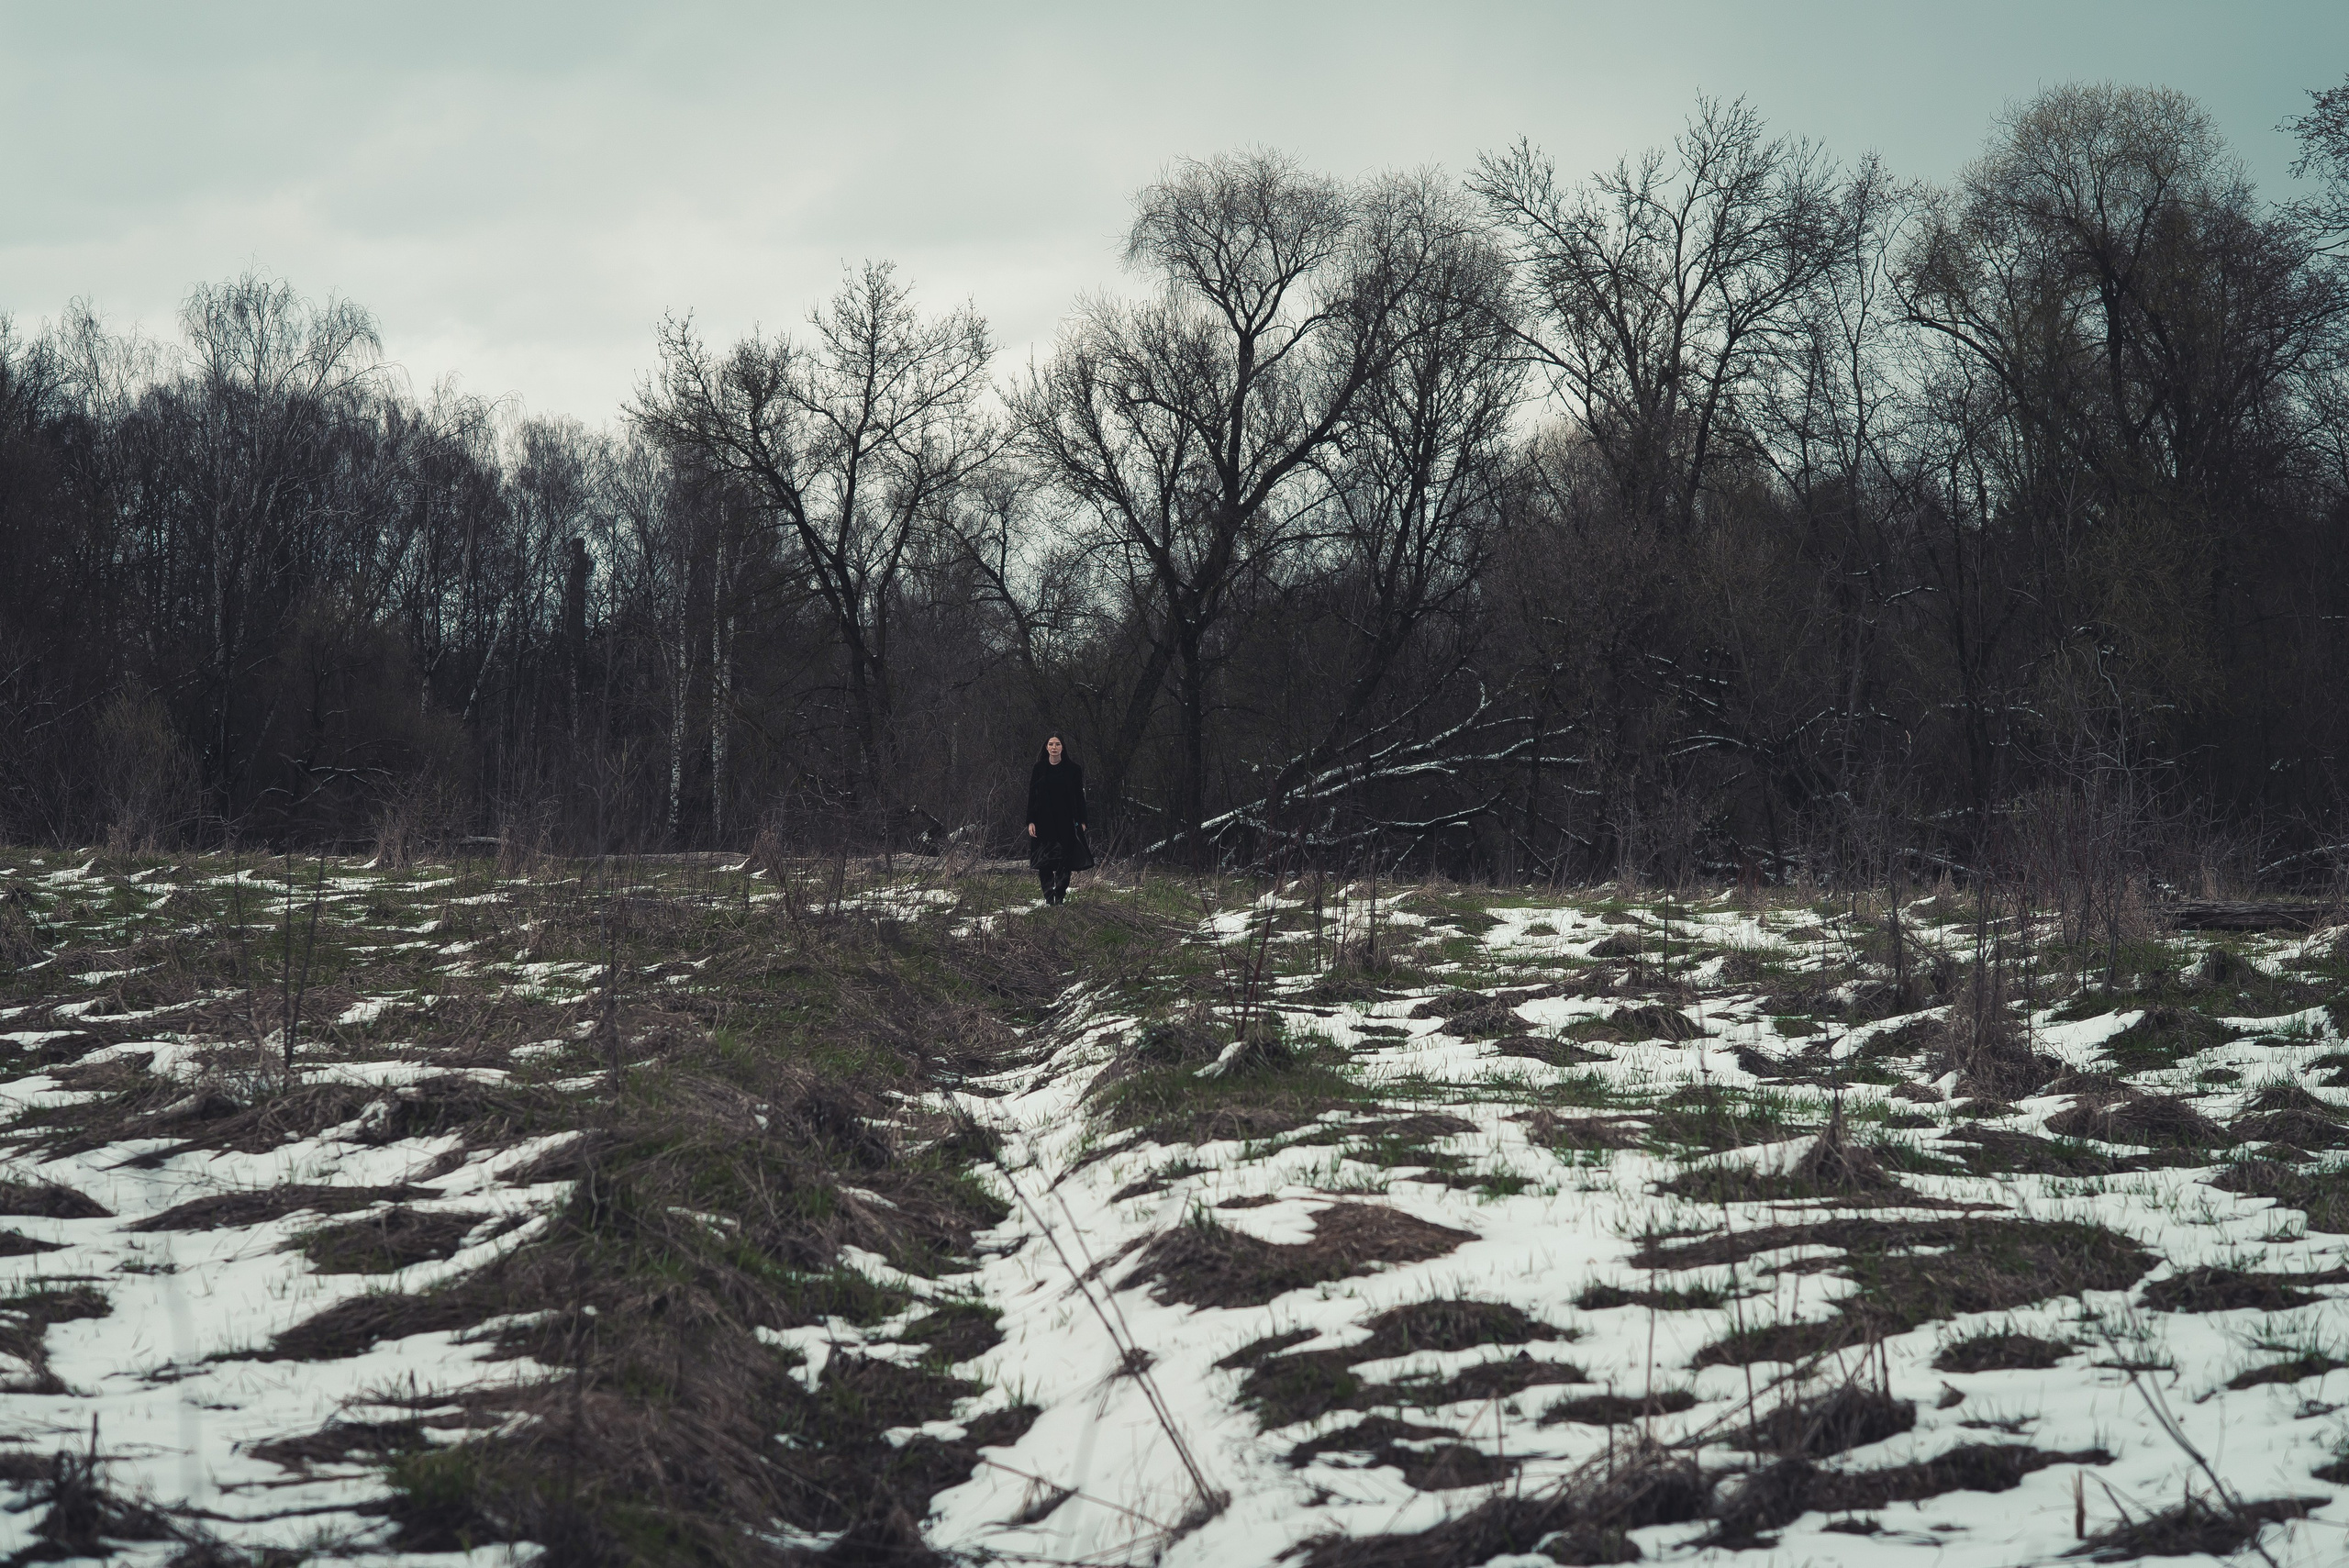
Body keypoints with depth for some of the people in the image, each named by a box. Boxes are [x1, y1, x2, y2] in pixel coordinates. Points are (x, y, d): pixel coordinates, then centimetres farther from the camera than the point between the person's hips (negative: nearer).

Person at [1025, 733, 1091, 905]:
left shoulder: (1073, 769, 3)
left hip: (1065, 821, -1)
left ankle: (1060, 895, -1)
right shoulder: (1038, 769, 5)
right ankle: (1048, 896, 4)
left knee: (1064, 859, -5)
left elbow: (1079, 796, 4)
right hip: (1043, 821, 1)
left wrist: (1081, 820, -2)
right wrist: (1030, 821, -3)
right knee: (1044, 862, -1)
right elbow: (1031, 796, 4)